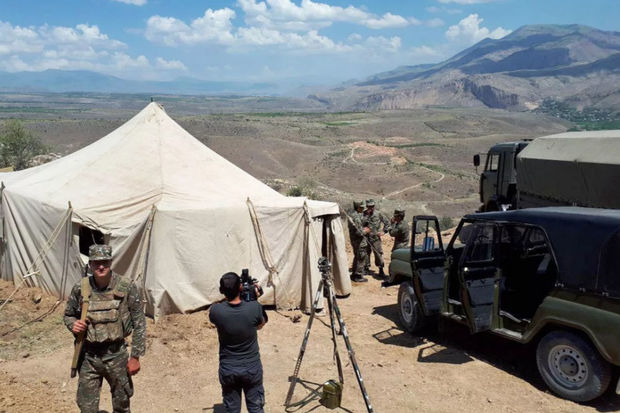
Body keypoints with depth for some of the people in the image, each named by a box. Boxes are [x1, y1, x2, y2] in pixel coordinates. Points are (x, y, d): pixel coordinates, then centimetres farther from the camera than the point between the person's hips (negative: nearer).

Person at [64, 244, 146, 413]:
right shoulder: (80, 288, -6)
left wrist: (135, 356, -8)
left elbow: (139, 323, -7)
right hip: (88, 356, 1)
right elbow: (68, 315, 12)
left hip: (116, 355, -1)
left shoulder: (127, 287, -12)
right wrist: (73, 324, -11)